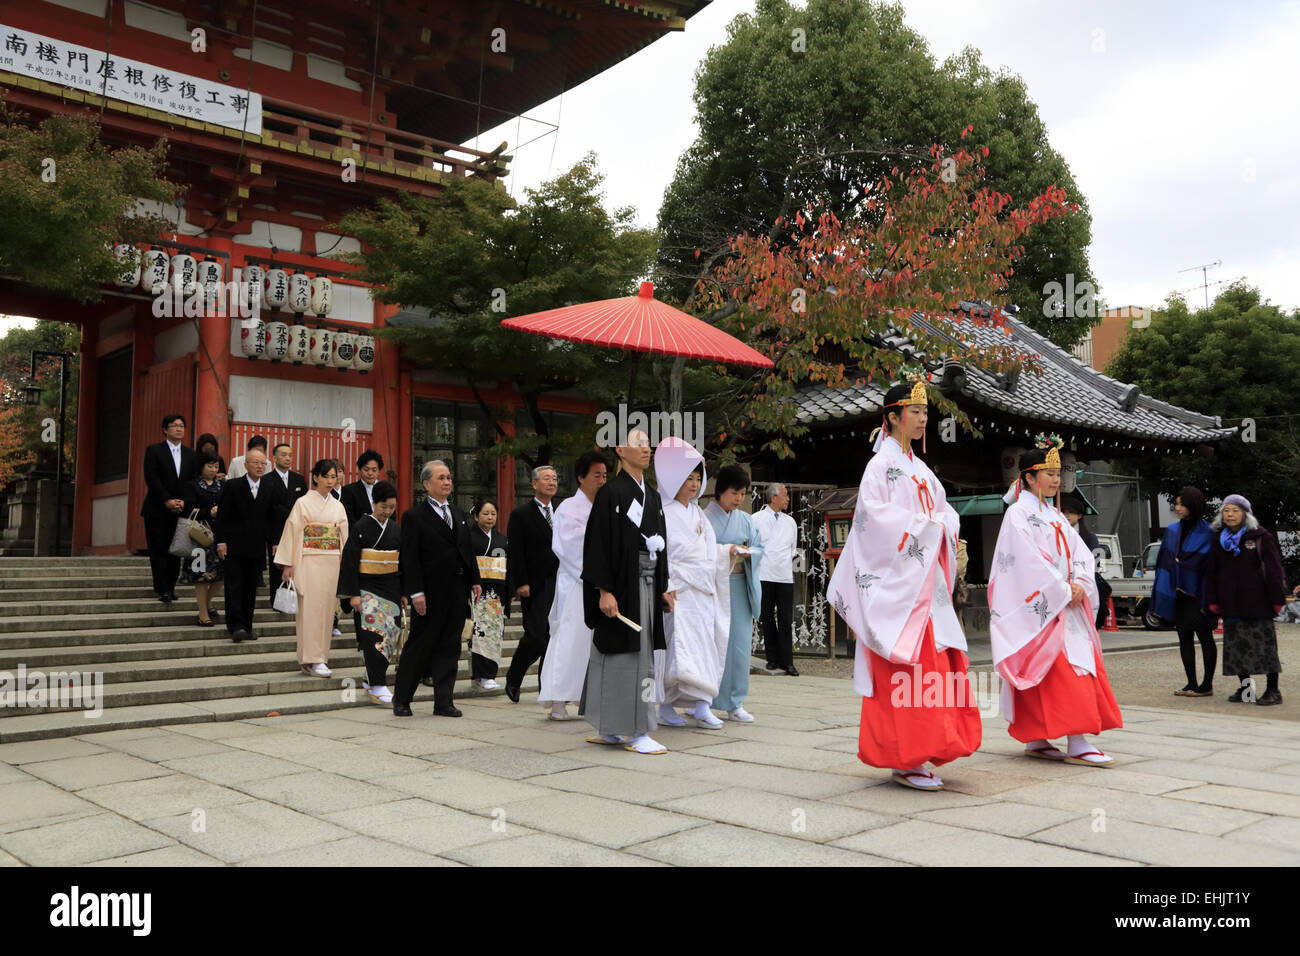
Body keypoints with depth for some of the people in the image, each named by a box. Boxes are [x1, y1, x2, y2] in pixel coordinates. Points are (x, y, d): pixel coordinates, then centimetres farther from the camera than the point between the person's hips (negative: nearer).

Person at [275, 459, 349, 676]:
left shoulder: (338, 506, 13)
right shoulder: (303, 503, -1)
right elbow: (292, 532, -3)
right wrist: (288, 565, -7)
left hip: (332, 563, 5)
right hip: (309, 562, -5)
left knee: (326, 609, 5)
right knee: (311, 607, -9)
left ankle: (321, 657, 12)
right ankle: (312, 660, -8)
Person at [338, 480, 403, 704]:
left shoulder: (396, 530, 9)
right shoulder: (361, 527, -6)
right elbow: (350, 561, -8)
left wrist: (404, 593, 12)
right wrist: (353, 594, -13)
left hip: (391, 588, 5)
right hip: (367, 587, -5)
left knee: (389, 634, 6)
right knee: (375, 634, -12)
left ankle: (372, 680, 20)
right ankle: (378, 686, -10)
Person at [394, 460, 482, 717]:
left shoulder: (457, 513, 15)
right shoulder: (414, 517, -5)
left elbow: (468, 550, 17)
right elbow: (410, 559, -10)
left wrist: (475, 580, 9)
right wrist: (416, 592, -16)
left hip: (458, 592, 6)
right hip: (431, 593, -6)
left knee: (449, 647, 8)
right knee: (419, 646, 3)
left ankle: (444, 702, 14)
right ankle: (401, 700, 17)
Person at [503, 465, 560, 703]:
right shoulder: (521, 514, -3)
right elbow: (516, 553, -8)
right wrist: (520, 583, -14)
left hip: (558, 585, 6)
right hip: (535, 586, -6)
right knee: (536, 636, -10)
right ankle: (513, 679, 11)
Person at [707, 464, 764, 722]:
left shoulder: (746, 520, 15)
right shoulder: (705, 517, -1)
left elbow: (760, 548, 13)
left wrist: (747, 553, -8)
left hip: (740, 586, 5)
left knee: (740, 642, 2)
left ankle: (735, 703, 10)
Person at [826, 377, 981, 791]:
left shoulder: (919, 468, 18)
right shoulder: (881, 464, -6)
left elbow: (943, 508, 21)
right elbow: (875, 514, -17)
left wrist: (944, 528, -1)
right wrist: (924, 527, -11)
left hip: (924, 581, 9)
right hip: (895, 581, -8)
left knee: (933, 662, 6)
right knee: (902, 673, -9)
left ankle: (912, 756, 13)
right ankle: (903, 761, -2)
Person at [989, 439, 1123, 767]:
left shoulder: (1054, 515, 18)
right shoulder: (1019, 513, -7)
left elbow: (1080, 552, 12)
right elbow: (1030, 559, -16)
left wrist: (1079, 584, -6)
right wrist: (1063, 591, -15)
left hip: (1066, 604, 8)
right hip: (1039, 607, -8)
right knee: (1063, 670, -13)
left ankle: (1035, 740, 11)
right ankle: (1077, 745, -14)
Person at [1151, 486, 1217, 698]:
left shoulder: (1207, 533, -9)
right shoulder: (1173, 531, 10)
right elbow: (1164, 561, 11)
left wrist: (1208, 598, -15)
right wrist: (1163, 592, 6)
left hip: (1196, 592, -6)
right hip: (1177, 593, 6)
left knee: (1204, 636, 1)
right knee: (1184, 637, 8)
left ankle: (1207, 685, 7)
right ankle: (1192, 683, 15)